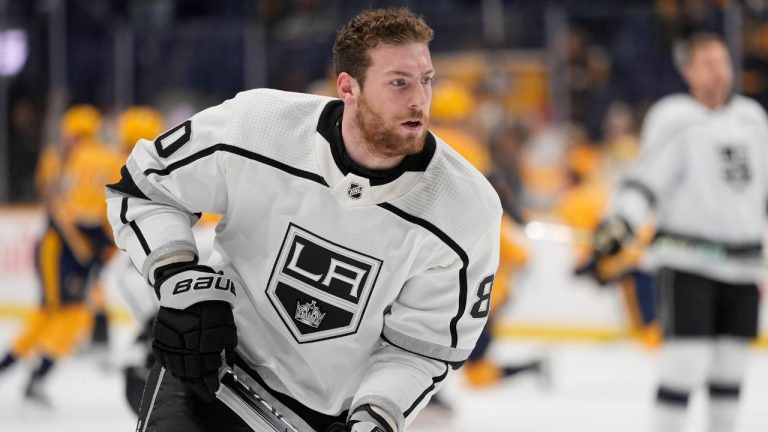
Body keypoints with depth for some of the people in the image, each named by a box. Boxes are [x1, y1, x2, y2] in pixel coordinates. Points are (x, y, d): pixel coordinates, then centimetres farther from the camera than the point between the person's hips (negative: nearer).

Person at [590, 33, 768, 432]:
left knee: (730, 364, 9)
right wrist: (620, 222, -34)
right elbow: (648, 176, -18)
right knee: (686, 361, -13)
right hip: (686, 260, -6)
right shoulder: (676, 122, -9)